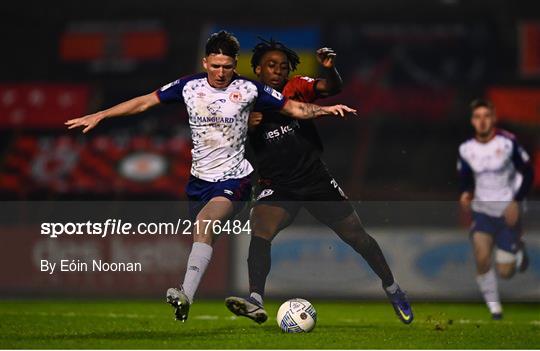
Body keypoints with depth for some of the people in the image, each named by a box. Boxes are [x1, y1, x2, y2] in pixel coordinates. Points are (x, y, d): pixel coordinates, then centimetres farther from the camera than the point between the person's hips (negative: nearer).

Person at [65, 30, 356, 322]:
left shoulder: (248, 89, -6)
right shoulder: (190, 86, 0)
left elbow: (293, 108, 1)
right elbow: (145, 102, 6)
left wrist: (326, 109, -16)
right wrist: (99, 116, 3)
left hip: (234, 178, -5)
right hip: (199, 178, 5)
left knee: (204, 222, -28)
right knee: (203, 237, 8)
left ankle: (186, 296, -39)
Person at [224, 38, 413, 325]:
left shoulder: (296, 88, -1)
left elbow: (333, 88, -17)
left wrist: (329, 69, -38)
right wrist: (246, 128, -21)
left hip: (316, 179, 1)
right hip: (277, 187, -1)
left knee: (358, 237, 5)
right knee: (259, 229, -29)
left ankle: (392, 289, 29)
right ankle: (255, 301, -38)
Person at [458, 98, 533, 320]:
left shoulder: (508, 143, -13)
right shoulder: (466, 149, -3)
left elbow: (528, 174, -7)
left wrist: (516, 202, -18)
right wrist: (466, 193, -13)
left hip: (508, 212, -2)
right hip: (482, 210, 2)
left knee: (505, 272, -3)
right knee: (482, 259, -21)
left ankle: (519, 251, 34)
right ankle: (494, 308, 1)